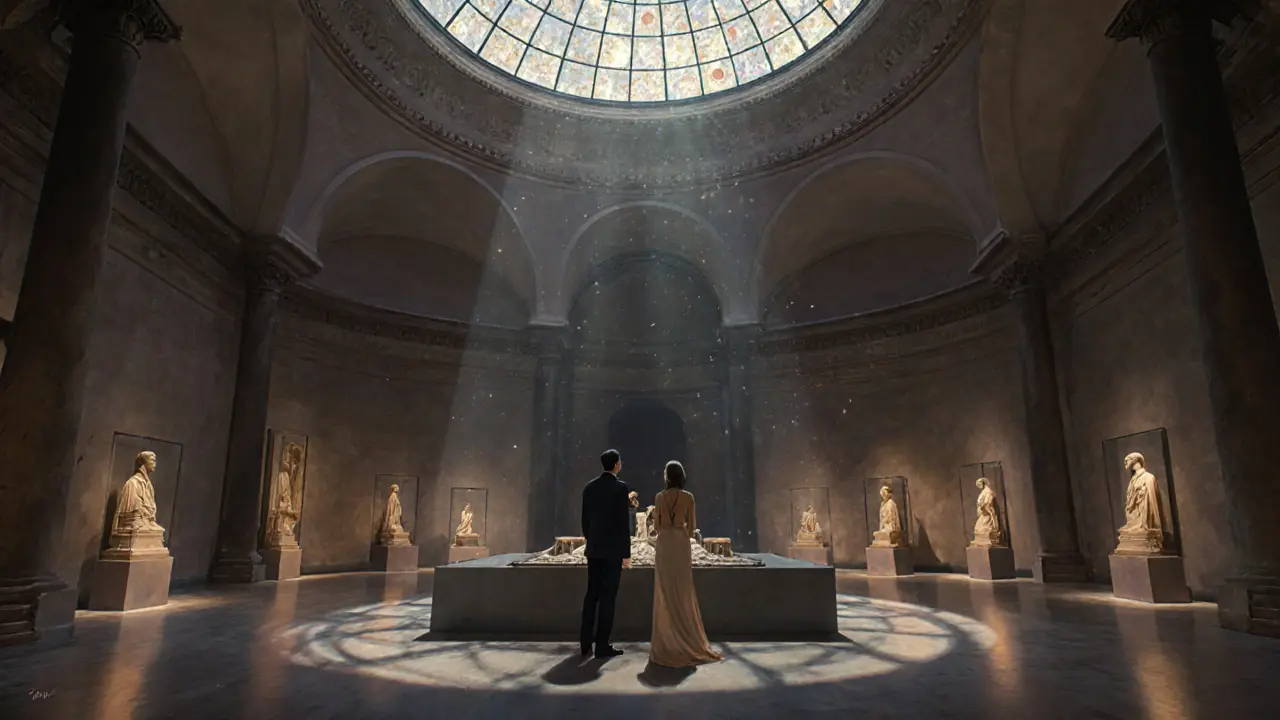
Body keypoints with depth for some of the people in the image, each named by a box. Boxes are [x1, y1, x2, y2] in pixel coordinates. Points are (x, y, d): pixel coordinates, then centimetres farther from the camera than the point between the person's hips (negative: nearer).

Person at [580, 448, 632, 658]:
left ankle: (586, 642, 15)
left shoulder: (589, 487, 6)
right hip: (613, 549, -6)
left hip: (594, 548, 6)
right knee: (608, 596, 0)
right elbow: (623, 522, -14)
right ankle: (602, 645, 4)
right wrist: (626, 554, -9)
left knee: (591, 594, 12)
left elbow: (585, 520, 9)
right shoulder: (621, 487, -12)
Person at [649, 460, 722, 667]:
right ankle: (685, 636, 10)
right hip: (681, 542, 0)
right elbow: (691, 525, 0)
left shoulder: (659, 497, -2)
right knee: (683, 589, 7)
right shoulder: (688, 497, -3)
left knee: (665, 590, 5)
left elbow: (657, 523, 2)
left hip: (663, 543, 0)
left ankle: (666, 637, 8)